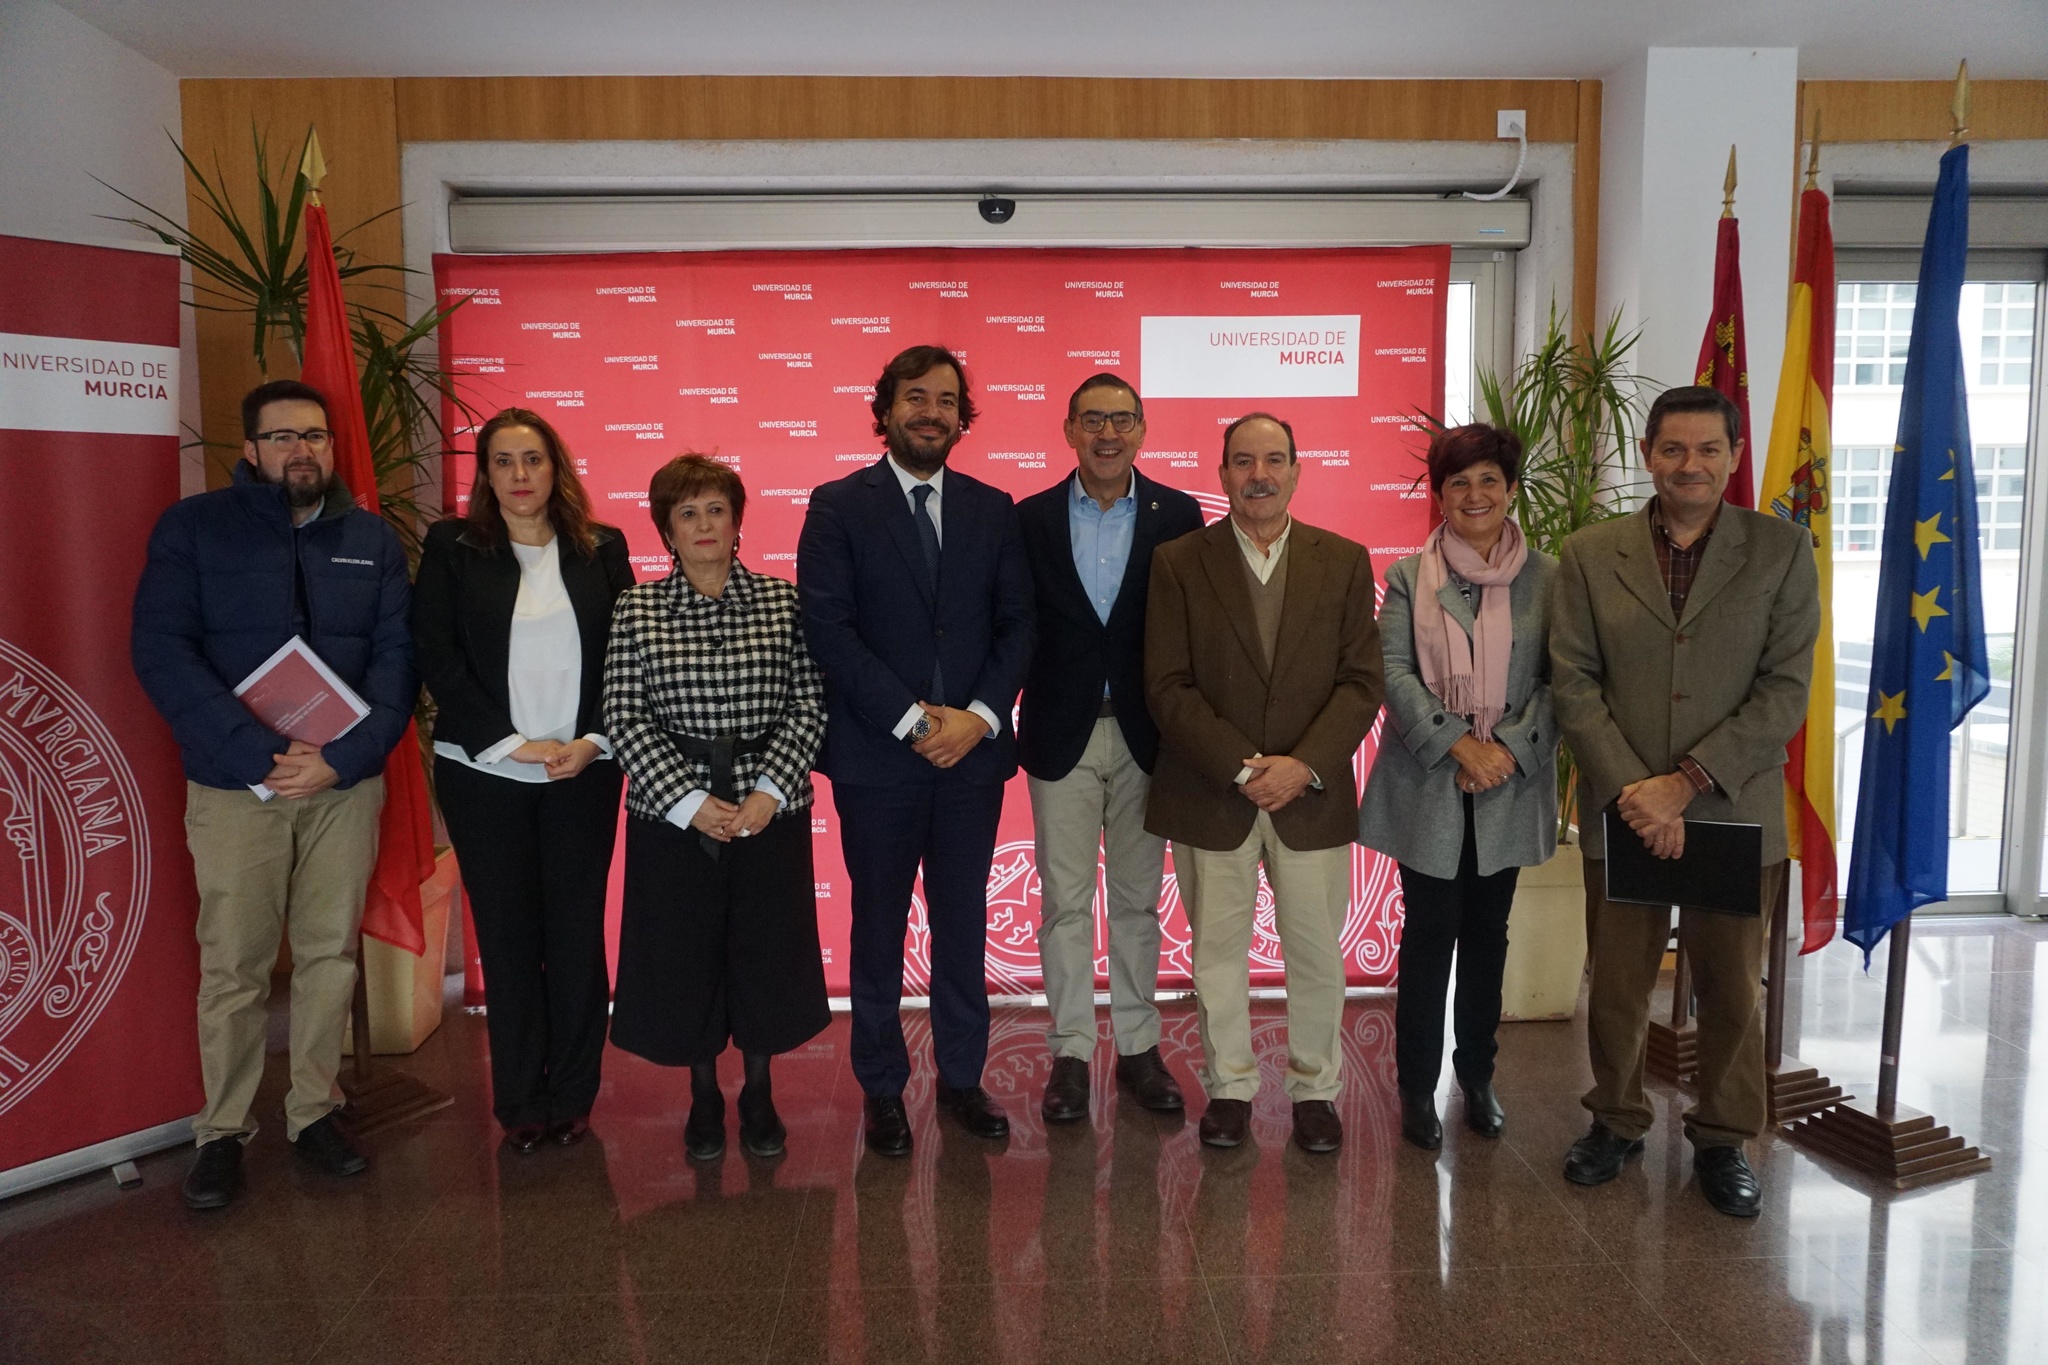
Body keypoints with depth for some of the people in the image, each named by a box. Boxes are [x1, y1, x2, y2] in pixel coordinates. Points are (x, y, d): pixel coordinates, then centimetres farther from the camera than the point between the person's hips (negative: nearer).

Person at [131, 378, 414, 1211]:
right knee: (233, 965, 4)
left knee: (331, 956, 9)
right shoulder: (194, 528, -1)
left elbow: (396, 658, 1)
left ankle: (314, 1111, 25)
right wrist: (258, 756, -19)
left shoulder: (372, 540, 6)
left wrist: (344, 758, -13)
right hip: (235, 787, -2)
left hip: (345, 783, 2)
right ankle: (222, 1132, 20)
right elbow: (161, 652, -9)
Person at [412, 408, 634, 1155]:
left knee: (577, 932, 4)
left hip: (583, 771, 1)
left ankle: (571, 1097, 17)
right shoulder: (451, 548, 2)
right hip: (485, 773, -1)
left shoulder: (602, 549, 6)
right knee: (507, 935, 5)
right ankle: (520, 1104, 18)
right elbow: (436, 656, -4)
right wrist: (514, 744, -10)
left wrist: (592, 741, -9)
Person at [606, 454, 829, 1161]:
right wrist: (688, 800, -12)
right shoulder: (637, 609, 0)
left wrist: (769, 791, -13)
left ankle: (759, 1092, 29)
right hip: (673, 811, 0)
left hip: (769, 807, 0)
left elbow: (809, 704, -2)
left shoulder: (782, 601, 0)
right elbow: (623, 717, -4)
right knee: (686, 955, 8)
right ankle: (704, 1095, 29)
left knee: (767, 950, 9)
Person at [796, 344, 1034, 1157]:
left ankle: (962, 1077, 26)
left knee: (963, 923, 11)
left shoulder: (993, 510, 9)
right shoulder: (838, 507, -1)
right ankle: (882, 1090, 23)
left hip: (973, 751, 3)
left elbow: (1017, 624, 5)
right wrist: (912, 719, -14)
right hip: (877, 756, -2)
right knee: (879, 928, 9)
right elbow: (828, 629, -9)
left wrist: (981, 716, -10)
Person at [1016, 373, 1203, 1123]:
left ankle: (1138, 1047, 24)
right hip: (1062, 733, 0)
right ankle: (1070, 1052, 19)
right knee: (1064, 900, 6)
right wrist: (1008, 719, -7)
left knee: (1138, 898, 11)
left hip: (1143, 732, 0)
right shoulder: (1031, 517, 1)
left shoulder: (1177, 515, 0)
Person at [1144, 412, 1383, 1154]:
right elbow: (1168, 685, -6)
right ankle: (1229, 1085, 27)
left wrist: (1303, 766, -14)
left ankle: (1316, 1088, 28)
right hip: (1210, 794, -1)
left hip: (1313, 795, 1)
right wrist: (1242, 766, -14)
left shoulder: (1344, 562, 4)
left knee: (1317, 952, 9)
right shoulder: (1178, 563, -1)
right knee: (1217, 951, 9)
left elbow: (1361, 682, -1)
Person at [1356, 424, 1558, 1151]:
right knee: (1429, 934, 3)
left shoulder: (1547, 577, 2)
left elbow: (1559, 680, -2)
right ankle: (1417, 1085, 16)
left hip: (1509, 788, 2)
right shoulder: (1409, 575, 0)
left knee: (1487, 934, 13)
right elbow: (1393, 670, -8)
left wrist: (1509, 748, -14)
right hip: (1427, 784, -1)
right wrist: (1456, 743, -16)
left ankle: (1477, 1075, 29)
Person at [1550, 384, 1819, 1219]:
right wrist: (1630, 790, -13)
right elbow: (1573, 684, -3)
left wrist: (1687, 781, -15)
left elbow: (1786, 691, -7)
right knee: (1614, 985, 11)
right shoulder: (1589, 556, 1)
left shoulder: (1782, 552, -1)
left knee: (1732, 991, 12)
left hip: (1735, 812, 0)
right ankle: (1617, 1121, 33)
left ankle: (1722, 1140, 32)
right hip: (1621, 809, 1)